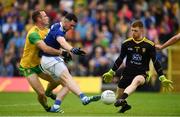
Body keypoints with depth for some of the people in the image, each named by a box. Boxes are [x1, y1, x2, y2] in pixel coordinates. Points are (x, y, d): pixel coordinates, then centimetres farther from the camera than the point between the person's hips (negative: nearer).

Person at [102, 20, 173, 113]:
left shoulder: (149, 45, -5)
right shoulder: (126, 43, 1)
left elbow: (155, 62, 2)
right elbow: (120, 59, 13)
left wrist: (162, 78, -2)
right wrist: (111, 72, 16)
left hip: (141, 74, -4)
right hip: (128, 72, 4)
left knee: (136, 81, -40)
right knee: (118, 96, 4)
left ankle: (122, 100, -60)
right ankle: (124, 105, 41)